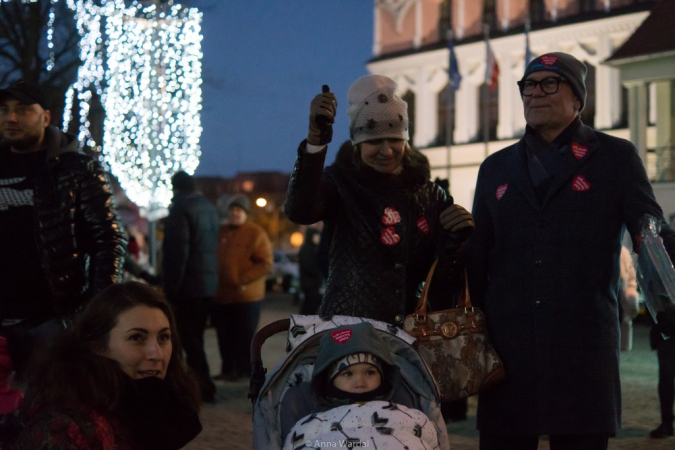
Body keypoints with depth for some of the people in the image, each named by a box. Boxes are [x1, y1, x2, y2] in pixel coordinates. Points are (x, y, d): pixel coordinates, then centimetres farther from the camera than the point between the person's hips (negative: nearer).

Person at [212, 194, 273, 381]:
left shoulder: (256, 234, -4)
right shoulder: (221, 232, 14)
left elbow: (266, 264, -10)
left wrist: (244, 280, -18)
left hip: (246, 297, -6)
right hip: (221, 295, 6)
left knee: (244, 336, 0)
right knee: (225, 337, 10)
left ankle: (246, 370, 7)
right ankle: (228, 369, 20)